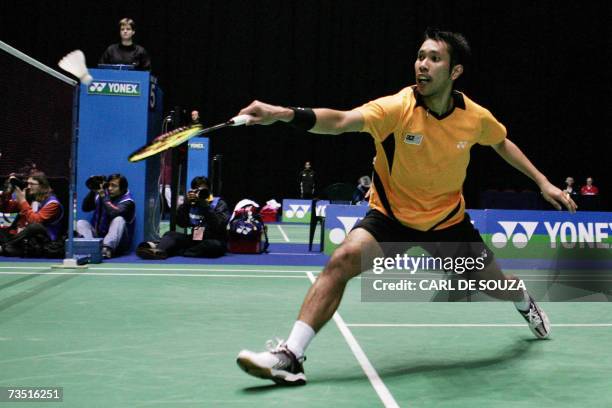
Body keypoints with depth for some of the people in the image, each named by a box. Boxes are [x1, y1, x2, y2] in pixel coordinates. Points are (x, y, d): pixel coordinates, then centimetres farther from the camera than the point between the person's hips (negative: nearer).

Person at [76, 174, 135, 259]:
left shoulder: (127, 202, -10)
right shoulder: (102, 194, 5)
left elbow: (114, 213, -30)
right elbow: (85, 208, -1)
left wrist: (103, 196, -26)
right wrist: (93, 191, -12)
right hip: (98, 237, 5)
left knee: (119, 220, -29)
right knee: (80, 223, -10)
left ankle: (107, 249, -45)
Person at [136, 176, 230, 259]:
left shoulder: (219, 204, -1)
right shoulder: (192, 204, 9)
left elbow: (218, 226, -18)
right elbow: (181, 223, -3)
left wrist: (205, 205, -21)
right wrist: (187, 202, -12)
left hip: (213, 241, -4)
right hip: (195, 239, 4)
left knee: (215, 246, -37)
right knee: (171, 234, -14)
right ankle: (159, 250, -48)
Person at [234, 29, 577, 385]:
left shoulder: (476, 116, -13)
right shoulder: (397, 108, -25)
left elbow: (502, 142, 11)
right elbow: (341, 121, -43)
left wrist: (542, 181, 8)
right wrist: (284, 113, -60)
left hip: (448, 220, 3)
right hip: (392, 215, -2)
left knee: (495, 282, 12)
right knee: (342, 261, -27)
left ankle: (527, 305, 54)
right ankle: (291, 357, -23)